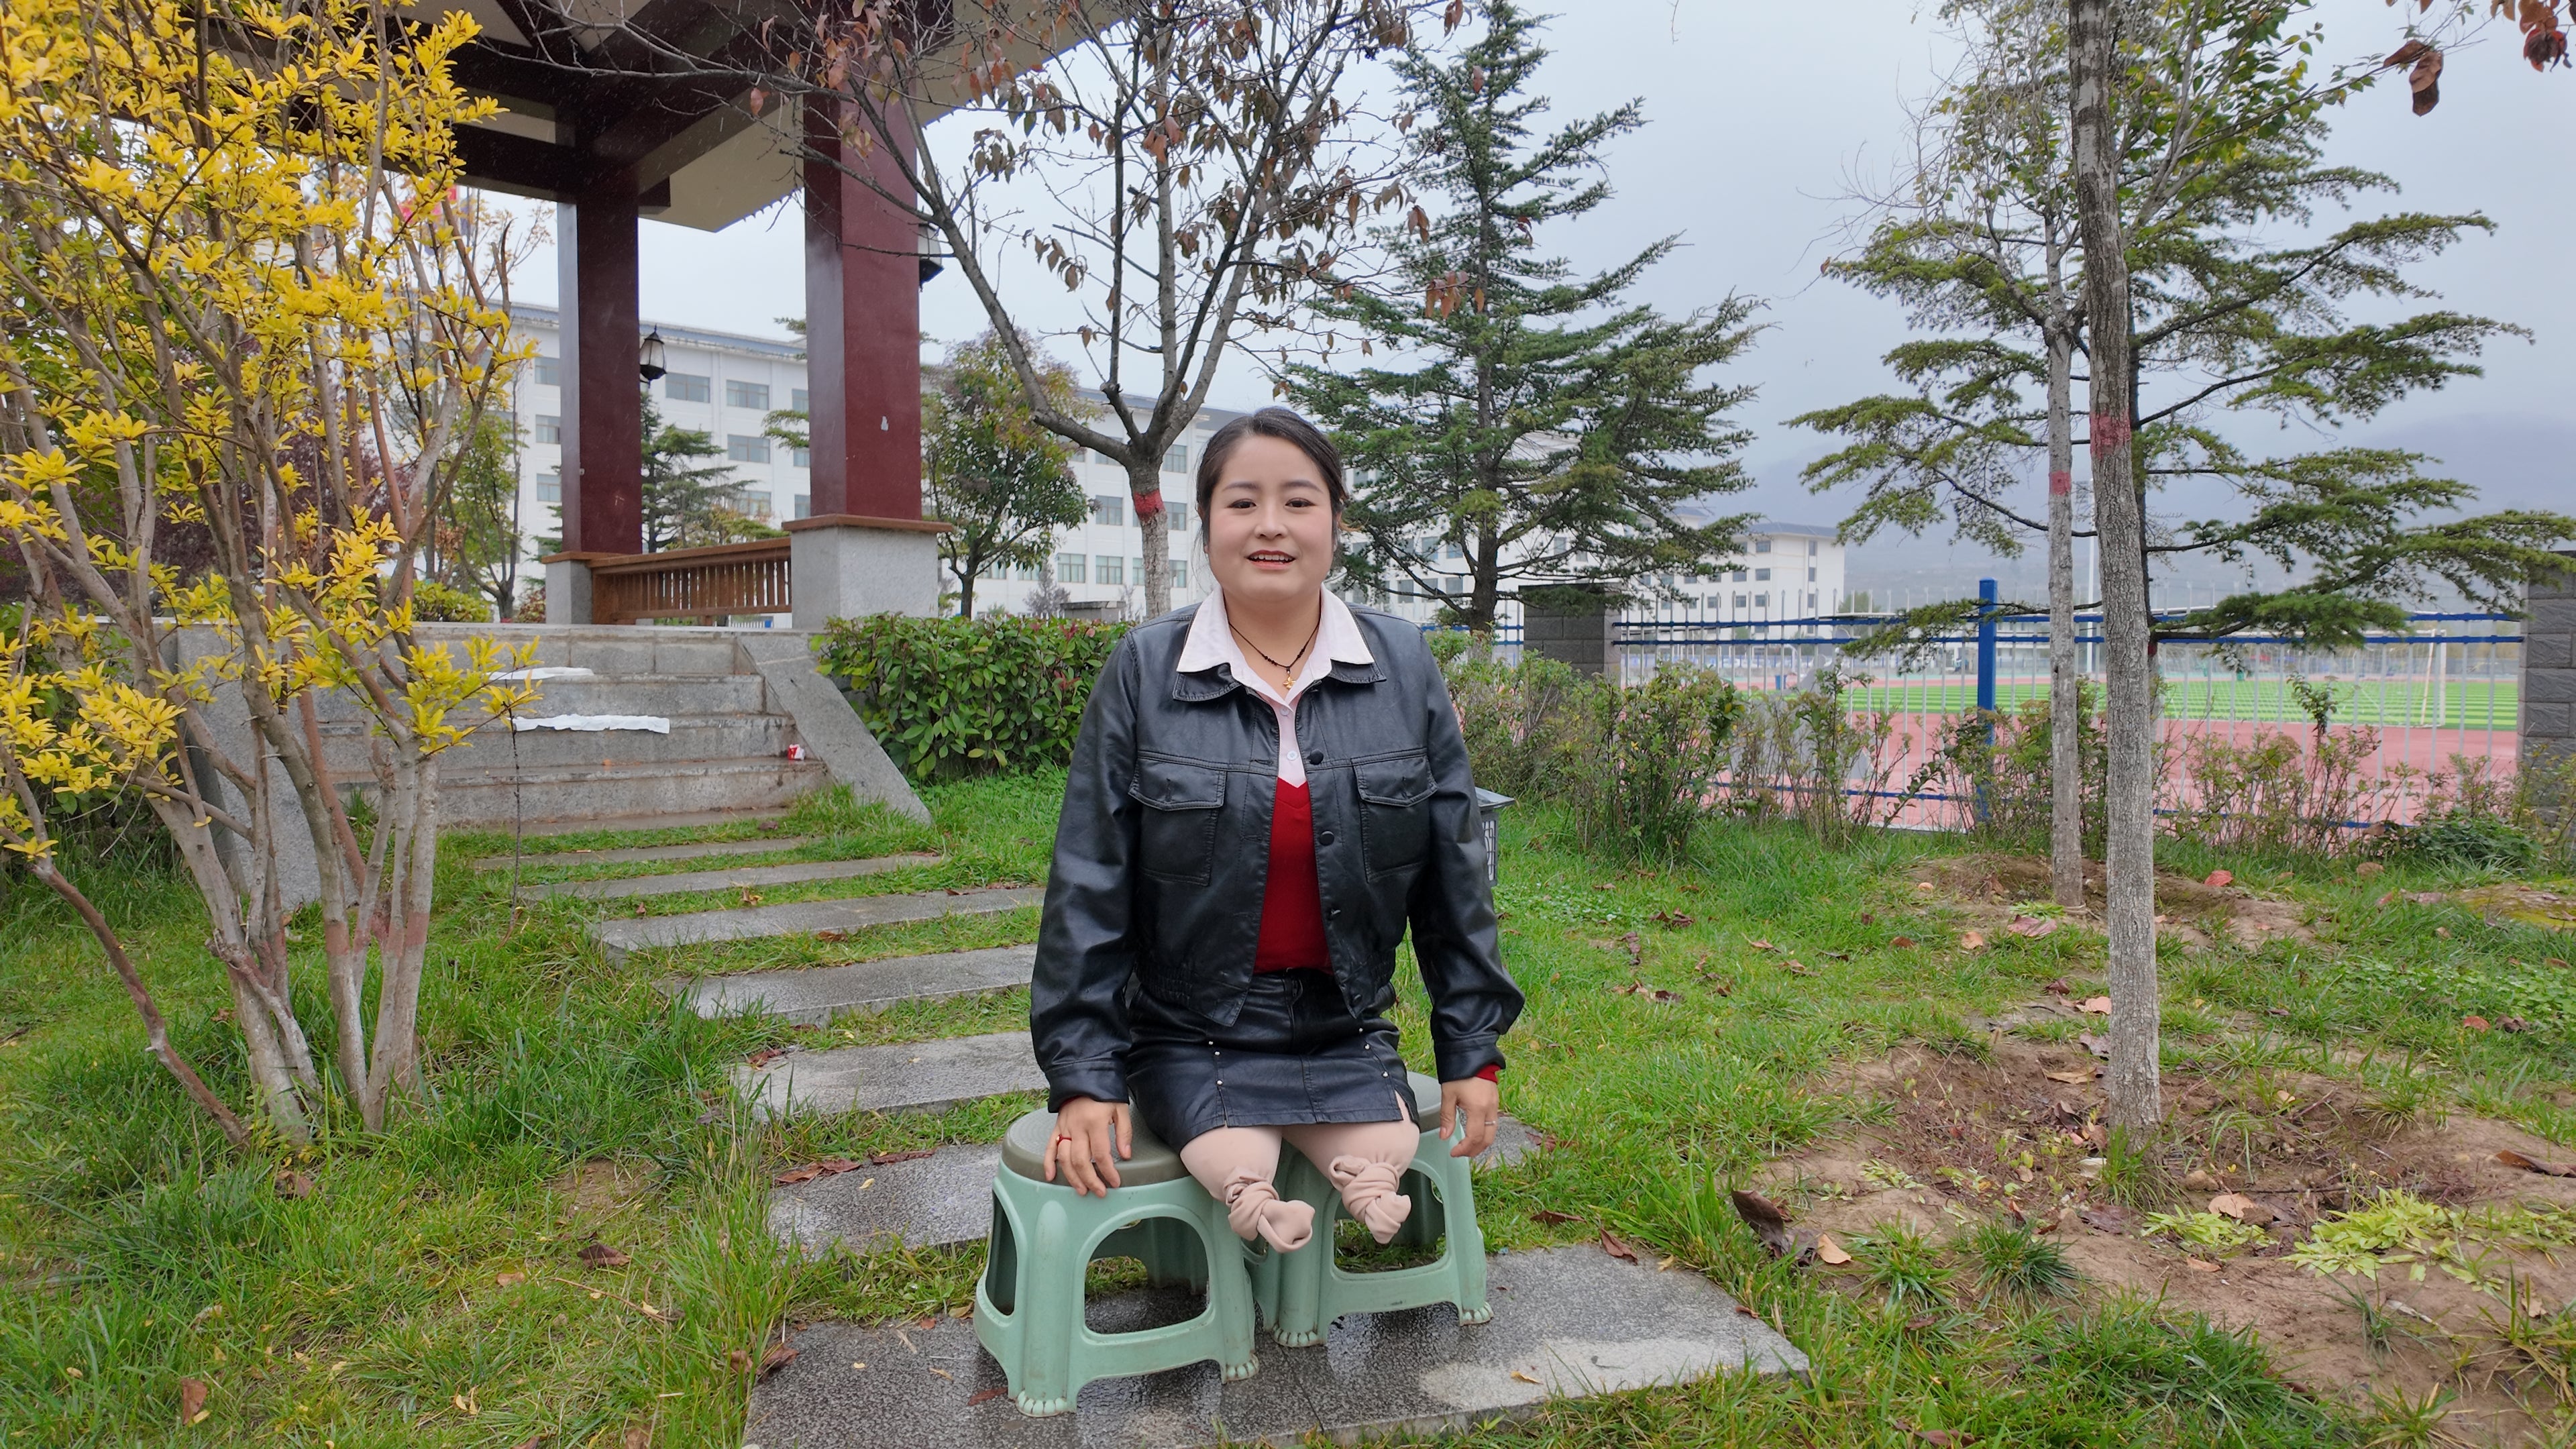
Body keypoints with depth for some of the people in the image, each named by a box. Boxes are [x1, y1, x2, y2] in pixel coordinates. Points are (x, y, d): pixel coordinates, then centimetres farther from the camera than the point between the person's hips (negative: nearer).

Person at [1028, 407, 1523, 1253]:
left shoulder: (1404, 667, 0)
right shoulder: (1144, 671, -6)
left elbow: (1453, 872, 4)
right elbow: (1089, 884, -5)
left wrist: (1473, 1048, 5)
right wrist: (1083, 1073, -7)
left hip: (1346, 1032, 2)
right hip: (1192, 1034, -2)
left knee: (1381, 1173, -19)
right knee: (1239, 1177, -25)